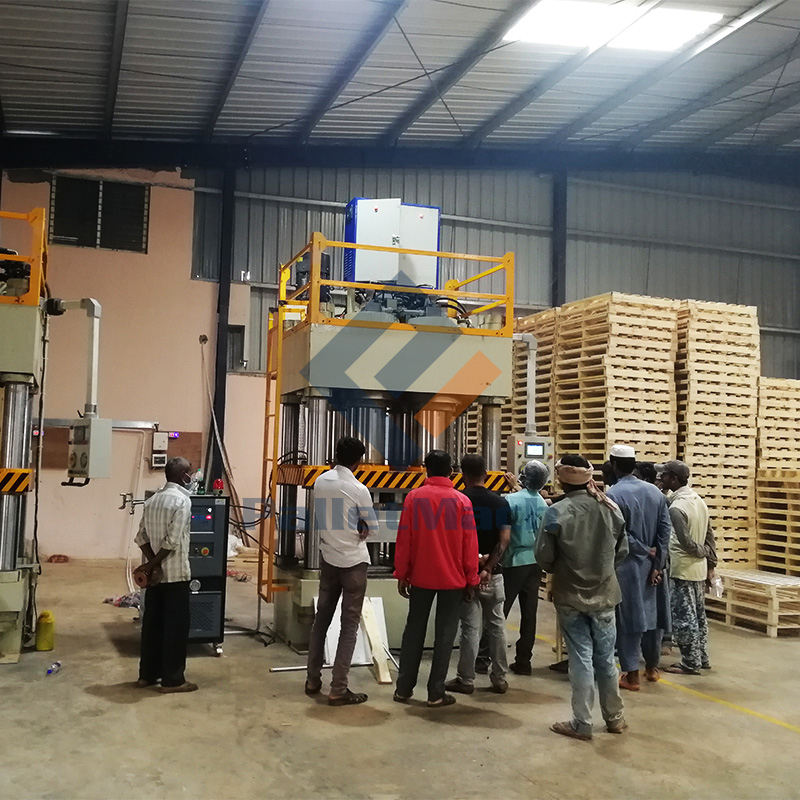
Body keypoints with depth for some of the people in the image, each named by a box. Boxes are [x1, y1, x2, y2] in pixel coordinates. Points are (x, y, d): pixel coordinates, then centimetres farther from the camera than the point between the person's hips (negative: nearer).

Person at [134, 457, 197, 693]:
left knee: (152, 622, 14)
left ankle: (147, 674, 22)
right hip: (175, 573, -8)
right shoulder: (182, 500, -15)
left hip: (156, 574, 8)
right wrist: (153, 564, -10)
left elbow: (142, 536, 6)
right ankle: (172, 680, 5)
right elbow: (172, 541, -21)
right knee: (176, 625, 0)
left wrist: (153, 564, -3)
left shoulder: (152, 499, 10)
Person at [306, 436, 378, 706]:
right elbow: (372, 527, -6)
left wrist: (348, 530, 6)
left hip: (328, 558, 6)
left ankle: (313, 680, 23)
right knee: (350, 625, 0)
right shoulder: (358, 489, -16)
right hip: (353, 561, -5)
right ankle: (338, 689, 0)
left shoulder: (320, 482, 0)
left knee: (321, 618, 16)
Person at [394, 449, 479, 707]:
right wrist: (471, 579, 5)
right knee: (444, 635, 6)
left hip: (420, 577, 1)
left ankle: (404, 688, 17)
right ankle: (436, 693, 8)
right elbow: (470, 543, -3)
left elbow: (403, 539, -3)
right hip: (452, 579, -1)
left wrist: (401, 574, 6)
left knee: (414, 631, 12)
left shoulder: (413, 497, -4)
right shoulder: (462, 501, -5)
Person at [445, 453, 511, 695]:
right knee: (496, 625, 11)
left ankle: (466, 680, 8)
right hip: (493, 574, 3)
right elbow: (505, 539, -9)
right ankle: (499, 679, 18)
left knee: (470, 627, 2)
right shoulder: (500, 503, 1)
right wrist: (488, 568, -13)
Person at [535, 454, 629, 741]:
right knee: (606, 658, 16)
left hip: (570, 597, -3)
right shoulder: (610, 507, -6)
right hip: (604, 595, 3)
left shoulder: (556, 513, -16)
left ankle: (582, 723, 15)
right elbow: (622, 551, 2)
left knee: (581, 658, 6)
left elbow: (544, 558, -11)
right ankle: (614, 717, 29)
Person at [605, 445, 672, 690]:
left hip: (625, 566, -5)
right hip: (650, 565, 6)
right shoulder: (655, 492, 3)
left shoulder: (612, 495, -15)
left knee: (628, 617, 3)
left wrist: (645, 550, -6)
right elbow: (665, 529, 0)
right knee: (651, 613, 17)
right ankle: (652, 666, 31)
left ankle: (631, 674, 9)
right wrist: (657, 564, -1)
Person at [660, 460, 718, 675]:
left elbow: (686, 543, -21)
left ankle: (690, 663, 8)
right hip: (699, 570, 9)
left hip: (682, 571, -9)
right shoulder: (698, 500, 7)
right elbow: (709, 535, 11)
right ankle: (702, 658, 26)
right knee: (698, 615, 17)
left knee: (683, 617, 1)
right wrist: (711, 562, 15)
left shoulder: (676, 508, -21)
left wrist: (704, 552, -3)